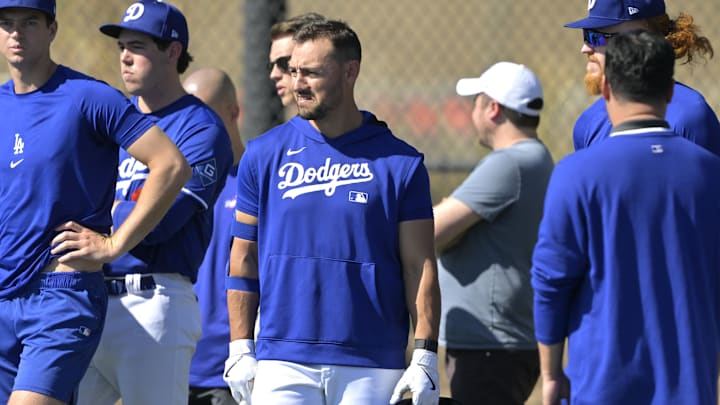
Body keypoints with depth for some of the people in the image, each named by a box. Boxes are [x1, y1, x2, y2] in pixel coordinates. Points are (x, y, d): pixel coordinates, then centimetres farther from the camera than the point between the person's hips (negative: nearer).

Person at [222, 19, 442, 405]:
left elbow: (419, 267, 1)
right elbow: (244, 259, 9)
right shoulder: (265, 154, 7)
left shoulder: (400, 163, 2)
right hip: (283, 360, 1)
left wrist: (425, 357, -7)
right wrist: (240, 349, 3)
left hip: (373, 368, -1)